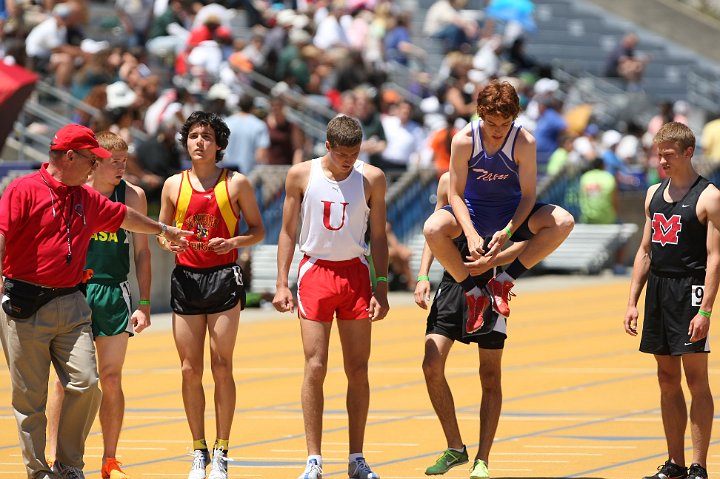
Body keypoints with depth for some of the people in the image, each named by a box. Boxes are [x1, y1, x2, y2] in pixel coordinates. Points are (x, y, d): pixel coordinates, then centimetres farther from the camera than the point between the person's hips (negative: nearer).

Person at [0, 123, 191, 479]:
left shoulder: (87, 199, 17)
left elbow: (124, 216, 34)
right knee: (30, 396, -3)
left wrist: (164, 230, 49)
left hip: (71, 305, 6)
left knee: (85, 383, -7)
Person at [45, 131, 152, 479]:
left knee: (111, 379, 2)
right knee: (65, 379, -2)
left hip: (113, 294, 1)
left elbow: (142, 252, 6)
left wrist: (144, 304, 1)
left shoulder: (132, 196, 0)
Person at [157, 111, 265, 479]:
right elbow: (161, 233, 15)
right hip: (185, 279, 2)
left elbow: (258, 231, 7)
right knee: (190, 369, 1)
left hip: (224, 277, -2)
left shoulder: (236, 183, 2)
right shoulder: (174, 185, 8)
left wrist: (233, 242, -13)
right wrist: (168, 243, -8)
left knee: (221, 366, -4)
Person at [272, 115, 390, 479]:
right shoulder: (301, 175, -1)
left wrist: (381, 288, -1)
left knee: (358, 369, 1)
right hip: (315, 272, -1)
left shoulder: (372, 178, 1)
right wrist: (281, 283, -2)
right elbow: (288, 231, 5)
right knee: (315, 367, -7)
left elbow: (378, 236, 6)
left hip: (355, 273, 1)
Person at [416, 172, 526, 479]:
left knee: (490, 377, 1)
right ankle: (455, 449, 8)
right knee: (432, 366, -7)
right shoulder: (448, 180, 8)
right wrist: (423, 275, 5)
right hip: (452, 281, 3)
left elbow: (526, 241, -7)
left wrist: (492, 261, -23)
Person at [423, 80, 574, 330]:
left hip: (511, 211, 1)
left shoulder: (524, 142, -18)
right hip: (472, 210, -1)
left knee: (563, 222, -25)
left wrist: (507, 231, -31)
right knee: (433, 229, -34)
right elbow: (456, 194, -13)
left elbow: (528, 195, -14)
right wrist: (470, 233, -30)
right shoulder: (464, 140, -18)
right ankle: (474, 293, -15)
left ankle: (504, 281, -17)